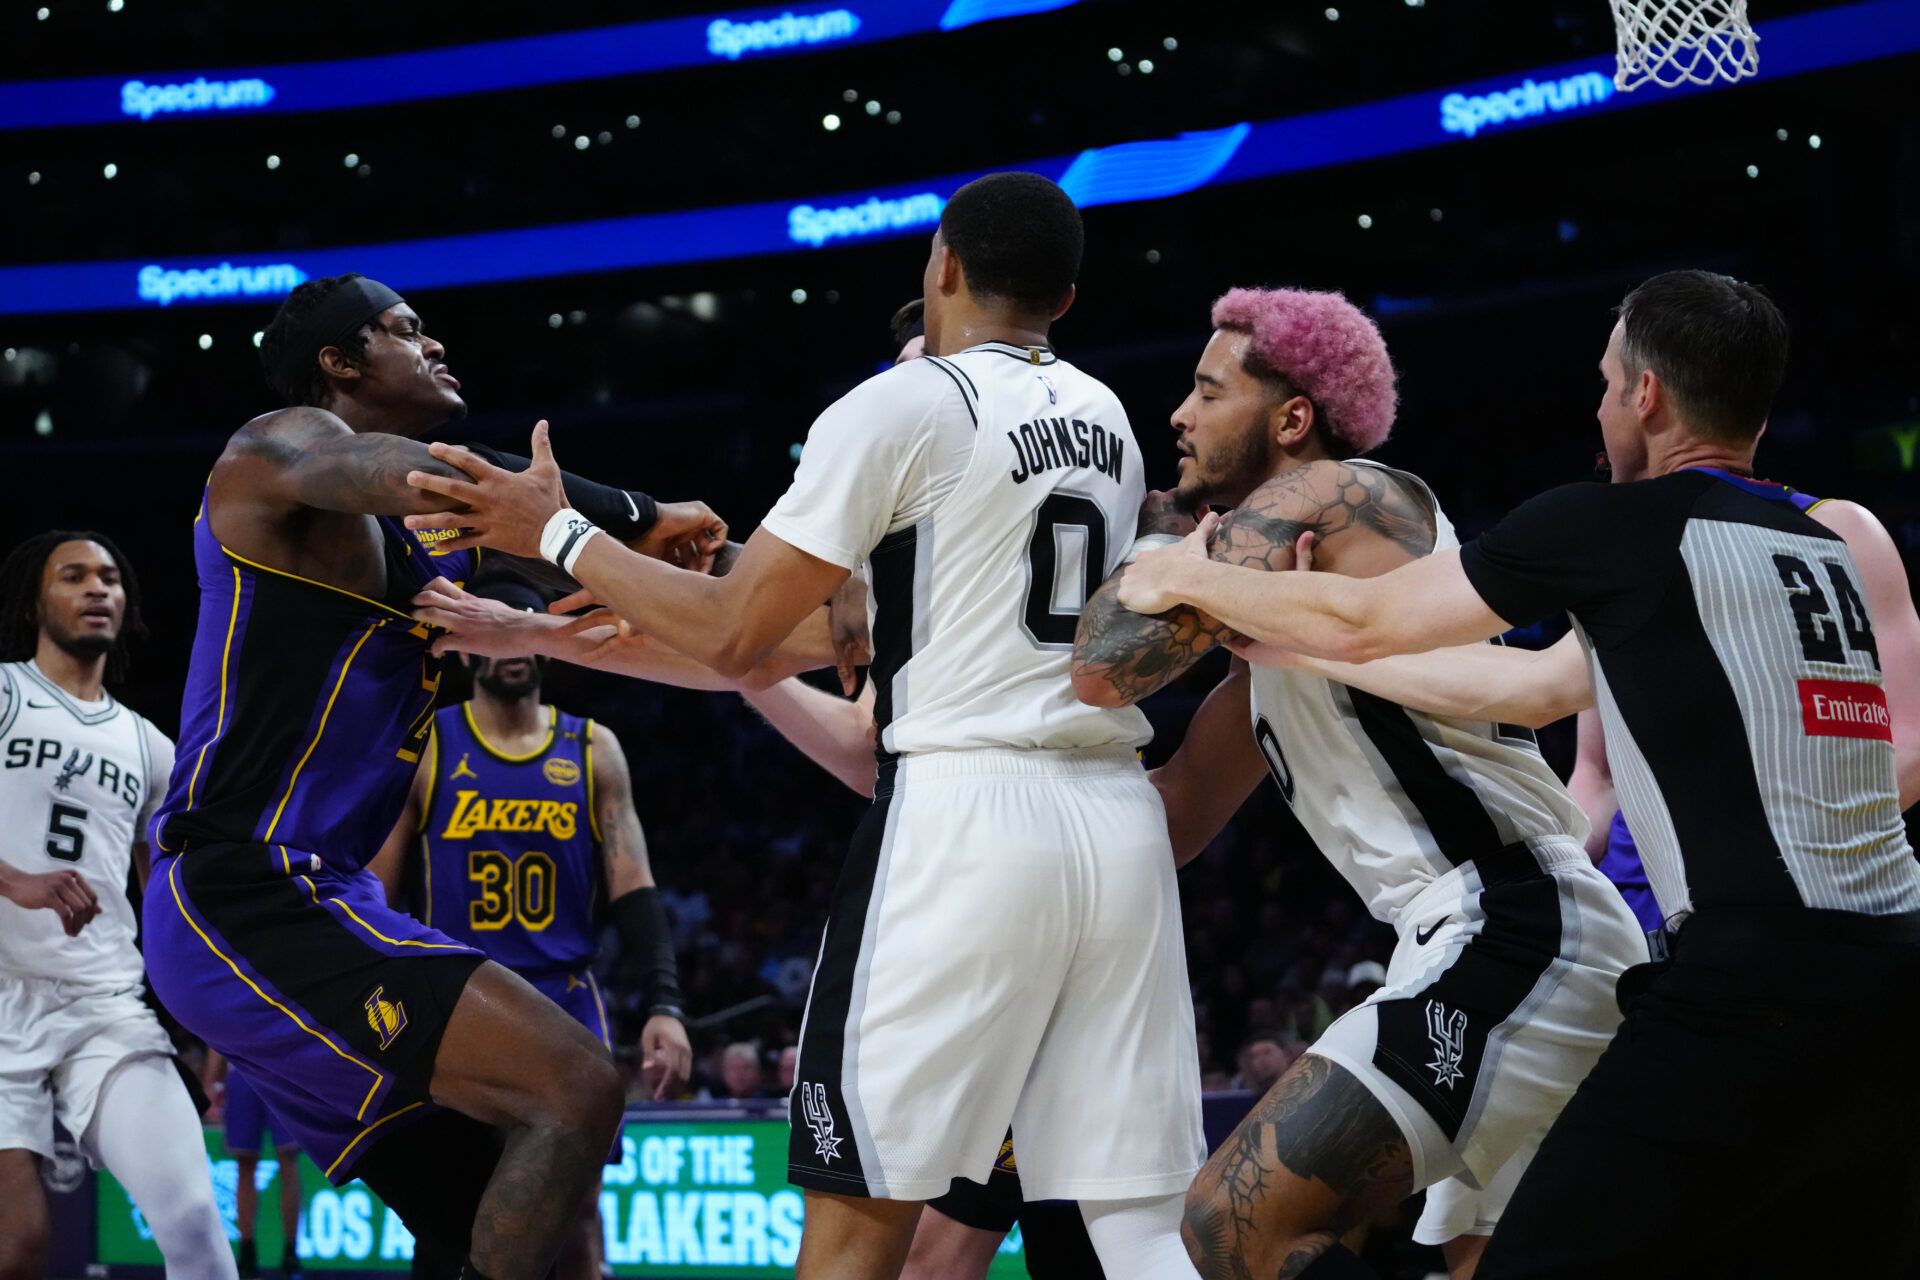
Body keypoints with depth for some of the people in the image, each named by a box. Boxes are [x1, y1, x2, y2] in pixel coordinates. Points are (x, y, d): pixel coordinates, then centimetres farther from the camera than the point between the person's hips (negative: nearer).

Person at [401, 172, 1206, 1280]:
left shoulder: (901, 407, -4)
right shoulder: (1106, 419, 16)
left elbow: (732, 637, -5)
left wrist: (559, 534, 7)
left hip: (965, 813, -6)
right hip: (1120, 816, 6)